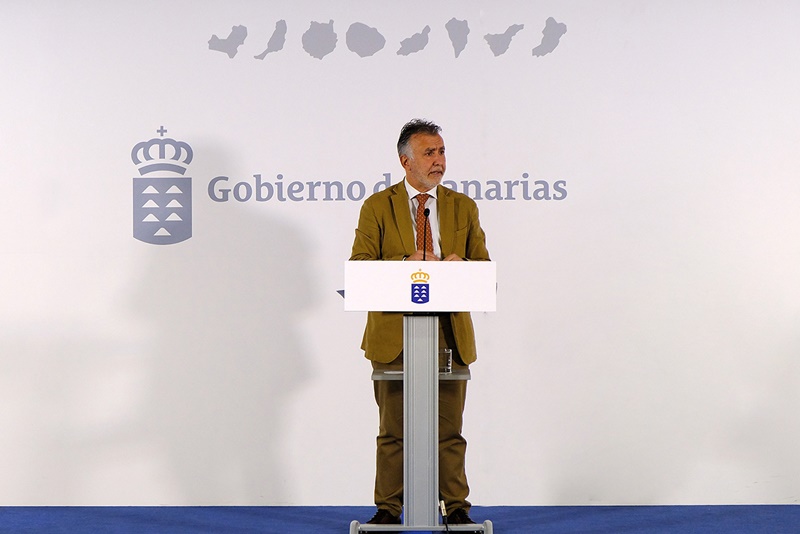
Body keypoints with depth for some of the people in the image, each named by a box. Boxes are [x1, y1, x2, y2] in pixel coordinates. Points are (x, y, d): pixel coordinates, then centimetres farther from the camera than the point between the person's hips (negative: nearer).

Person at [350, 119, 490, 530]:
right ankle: (388, 509, 15)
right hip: (393, 334, -1)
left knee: (450, 429, 6)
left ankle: (456, 508, 16)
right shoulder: (377, 207, 3)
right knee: (393, 429, 5)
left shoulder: (464, 208, 10)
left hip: (450, 331, 2)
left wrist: (461, 266, -14)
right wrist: (405, 264, -18)